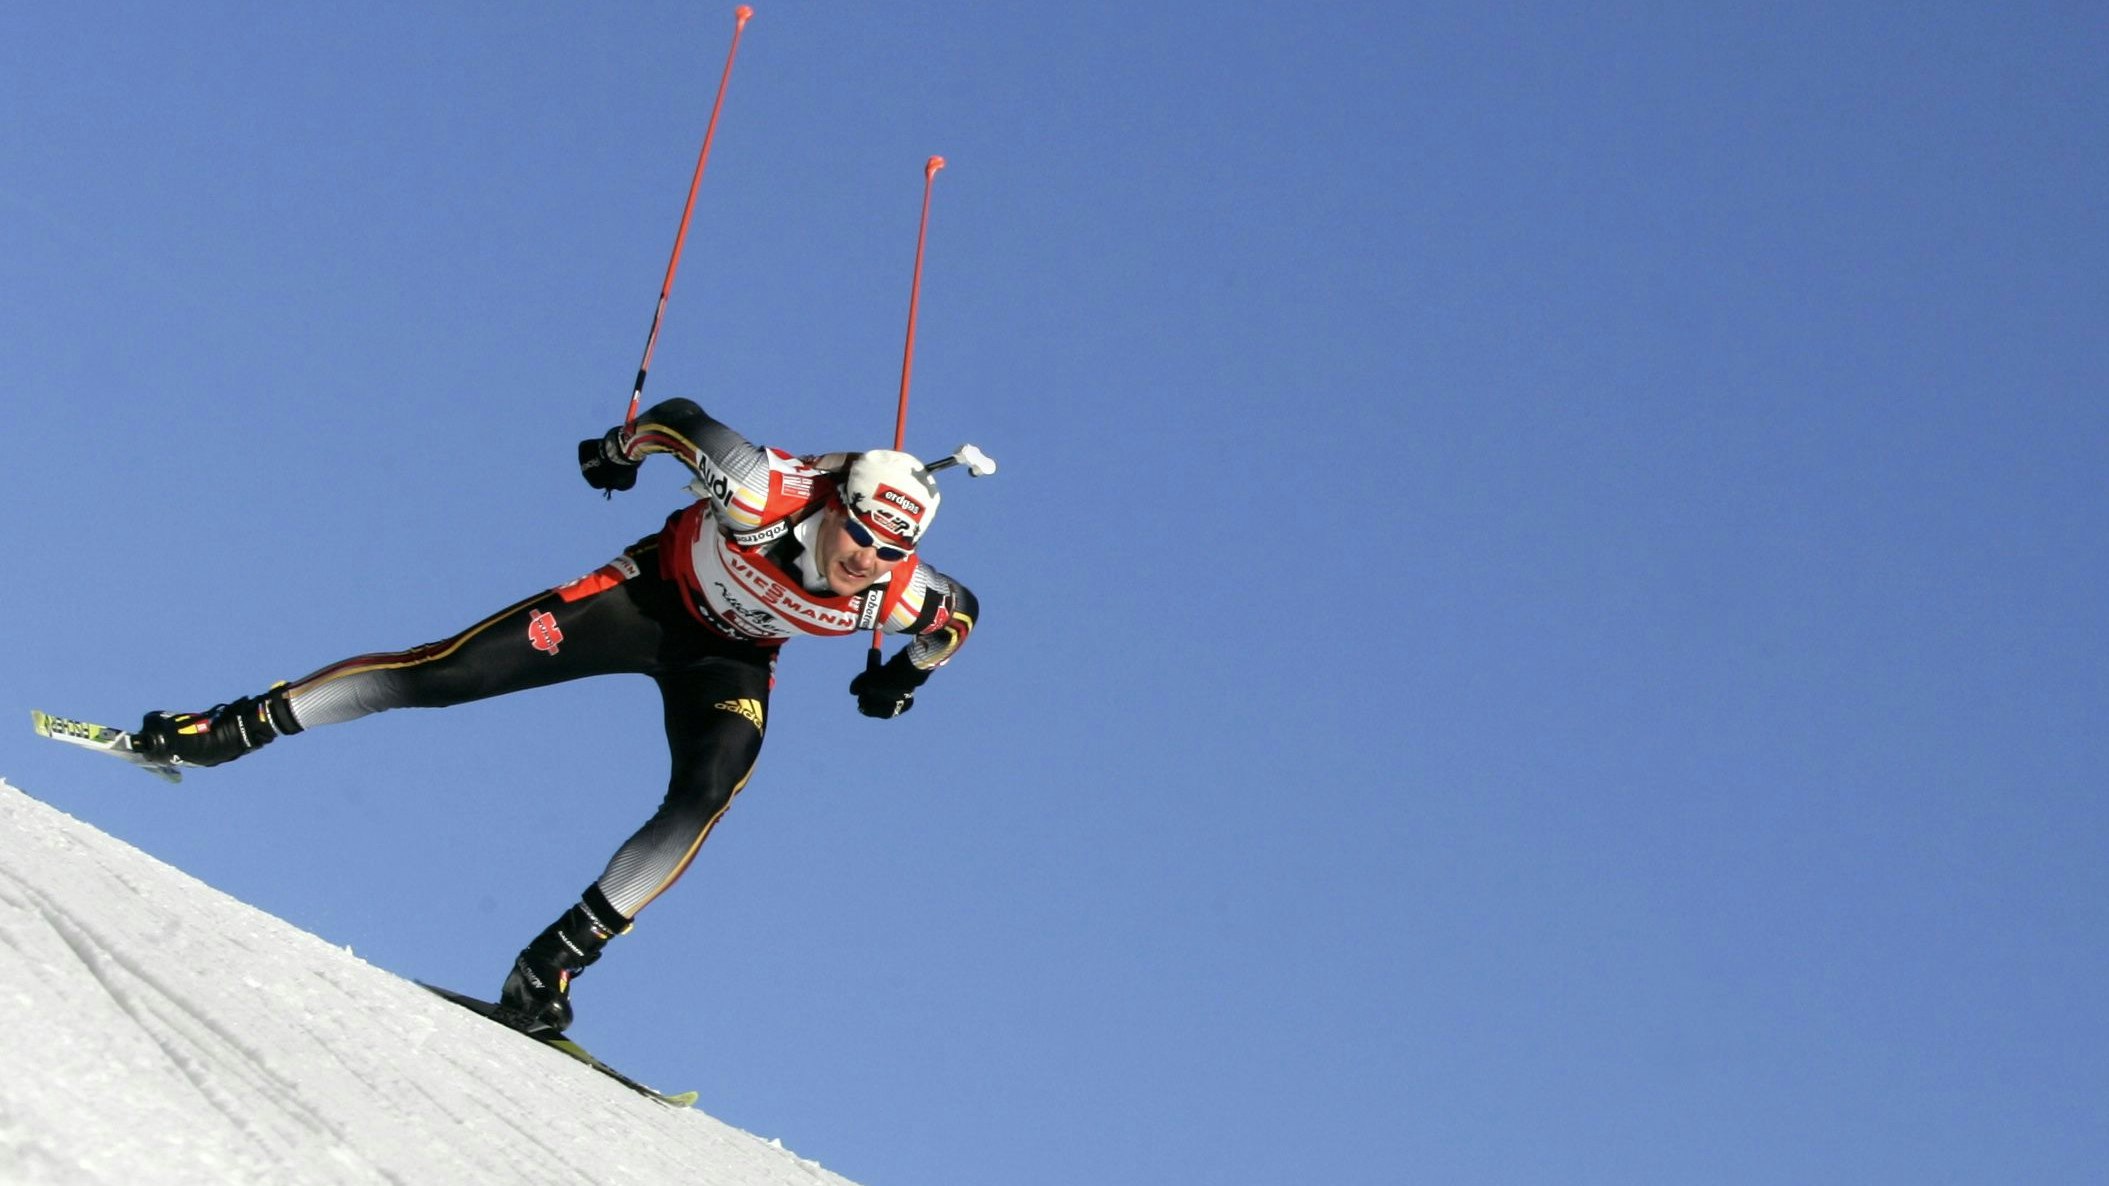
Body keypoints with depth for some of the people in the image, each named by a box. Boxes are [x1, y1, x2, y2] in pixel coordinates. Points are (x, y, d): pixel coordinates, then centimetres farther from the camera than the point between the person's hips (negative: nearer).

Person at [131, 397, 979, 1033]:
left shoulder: (896, 594, -25)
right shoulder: (764, 496, -36)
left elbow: (962, 612, -1)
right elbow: (682, 418, -19)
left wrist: (905, 677, 0)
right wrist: (621, 446, -5)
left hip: (731, 661, 2)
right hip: (651, 593, -2)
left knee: (706, 797, -26)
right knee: (446, 671, -10)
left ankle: (553, 963, -19)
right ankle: (239, 726, 3)